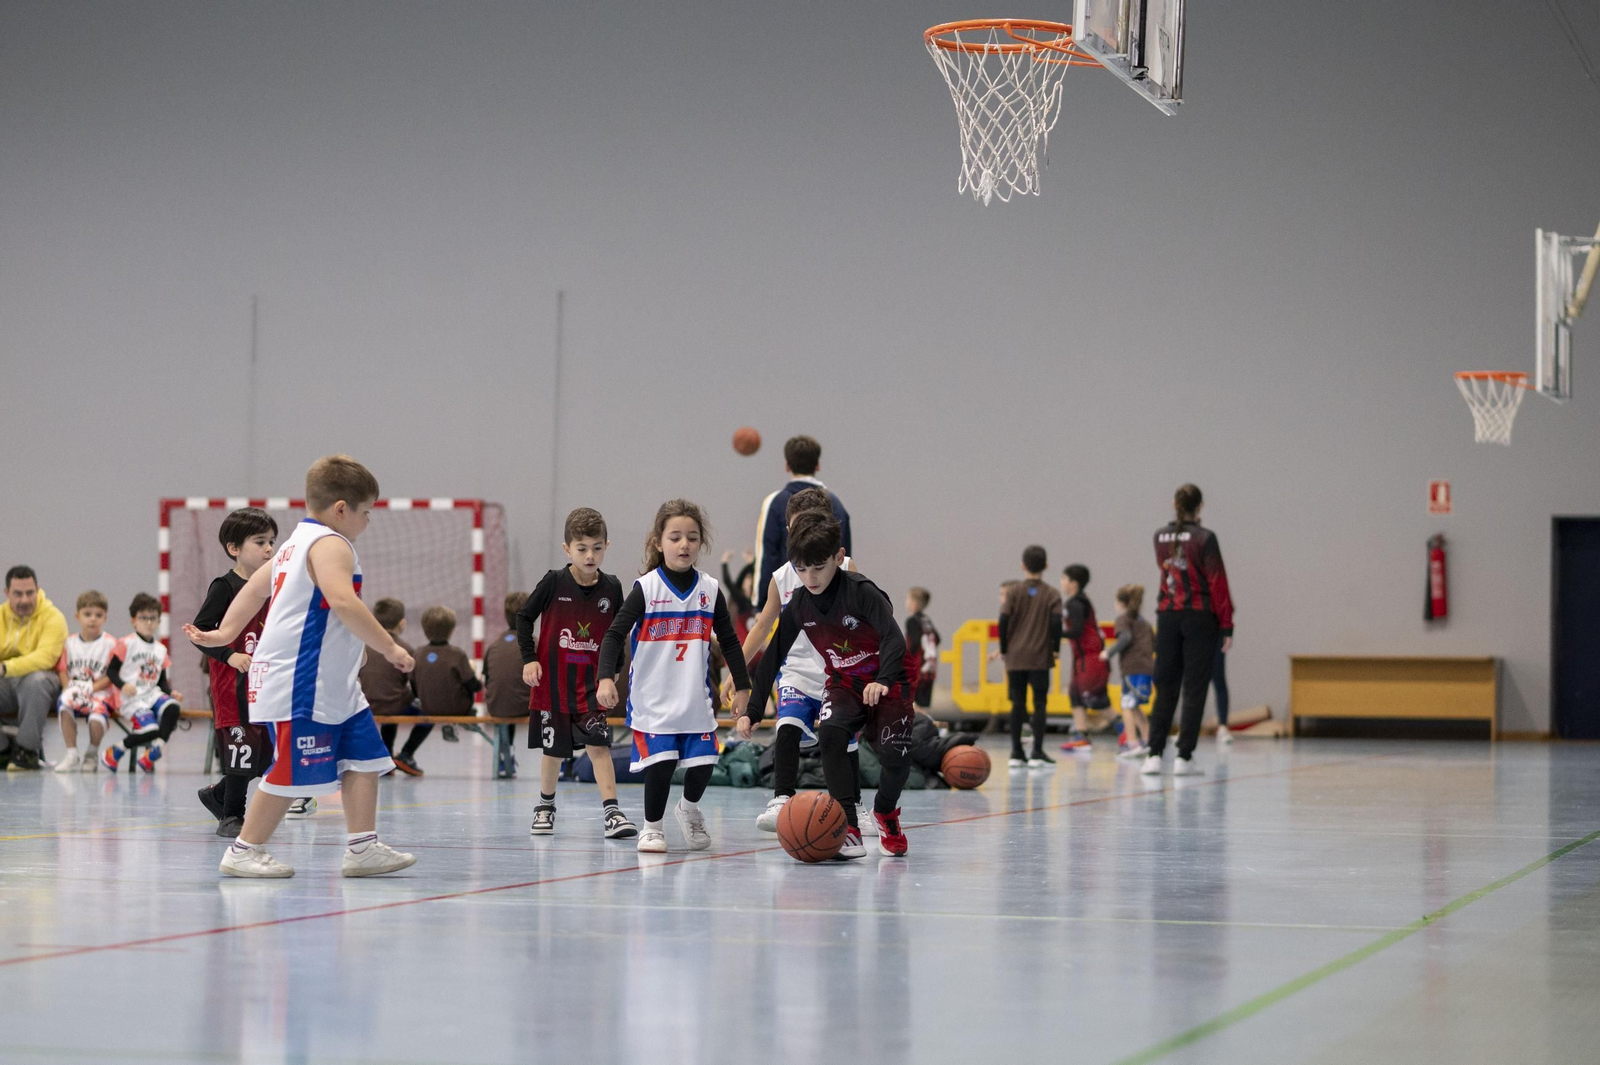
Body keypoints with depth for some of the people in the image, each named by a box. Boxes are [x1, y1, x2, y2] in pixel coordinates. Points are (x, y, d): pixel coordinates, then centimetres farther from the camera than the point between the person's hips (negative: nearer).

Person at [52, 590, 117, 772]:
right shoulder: (70, 642, 11)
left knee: (97, 711, -34)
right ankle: (72, 754, -20)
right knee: (63, 704, -32)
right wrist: (69, 688, -12)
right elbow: (62, 670, 6)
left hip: (100, 694, -3)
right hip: (73, 692, 3)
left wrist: (92, 688, -16)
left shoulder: (110, 643, 0)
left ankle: (92, 754, -3)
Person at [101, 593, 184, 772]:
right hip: (130, 698, -6)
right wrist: (123, 685, -21)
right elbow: (110, 670, -4)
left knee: (173, 707, -27)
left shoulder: (160, 649, 16)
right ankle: (113, 753, -1)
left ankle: (151, 755, -17)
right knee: (151, 730, -25)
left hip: (152, 694, 6)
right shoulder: (127, 644, -2)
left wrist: (171, 692, 0)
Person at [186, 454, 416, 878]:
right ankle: (245, 851, 5)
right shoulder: (331, 545, -13)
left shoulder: (298, 542, 21)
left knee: (364, 757, 5)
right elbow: (342, 602, -29)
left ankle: (363, 847, 5)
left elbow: (256, 586, 25)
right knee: (293, 772, -5)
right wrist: (388, 646, -27)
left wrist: (226, 633, 27)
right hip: (301, 683, -11)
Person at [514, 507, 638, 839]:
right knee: (553, 748, 9)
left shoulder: (612, 588, -2)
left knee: (598, 742, -11)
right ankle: (546, 805, 30)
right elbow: (524, 617, 1)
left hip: (591, 681, 1)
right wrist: (529, 659, -7)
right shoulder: (554, 582, -9)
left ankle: (611, 811, -13)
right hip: (552, 679, -1)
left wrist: (613, 671, 10)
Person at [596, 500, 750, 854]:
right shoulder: (646, 589, -6)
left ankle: (689, 807, 32)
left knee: (703, 763, -1)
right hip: (652, 699, -3)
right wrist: (606, 678, -22)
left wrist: (742, 686, 14)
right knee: (660, 763, -11)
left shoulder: (709, 589, 5)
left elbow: (729, 641, 14)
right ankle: (652, 825, 14)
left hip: (696, 698, 3)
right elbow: (615, 634, -9)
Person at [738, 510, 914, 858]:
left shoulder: (861, 591, -21)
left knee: (895, 756, -20)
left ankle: (885, 812, 17)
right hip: (844, 686, 4)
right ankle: (848, 829, -25)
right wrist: (752, 711, -2)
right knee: (830, 734, -27)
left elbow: (894, 637, -33)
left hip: (888, 685, -4)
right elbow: (772, 658, 3)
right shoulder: (799, 606, -5)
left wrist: (883, 681, -50)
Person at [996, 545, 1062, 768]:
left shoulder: (1014, 592, 1)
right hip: (1040, 658, -1)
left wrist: (1004, 650, 5)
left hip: (1015, 657, 1)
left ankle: (1016, 752, 6)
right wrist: (1055, 648, 3)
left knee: (1018, 704, 7)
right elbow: (1056, 623, -10)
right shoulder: (1051, 594, -1)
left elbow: (1004, 621, -4)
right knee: (1040, 704, 3)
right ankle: (1037, 752, -2)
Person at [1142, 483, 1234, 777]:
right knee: (1194, 689, 0)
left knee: (1165, 688, 9)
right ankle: (1184, 757, -3)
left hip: (1167, 617, 4)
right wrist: (1227, 626, -6)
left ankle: (1154, 755, 3)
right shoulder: (1204, 538, -9)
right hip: (1200, 618, -4)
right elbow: (1217, 583, -10)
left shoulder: (1160, 537, 6)